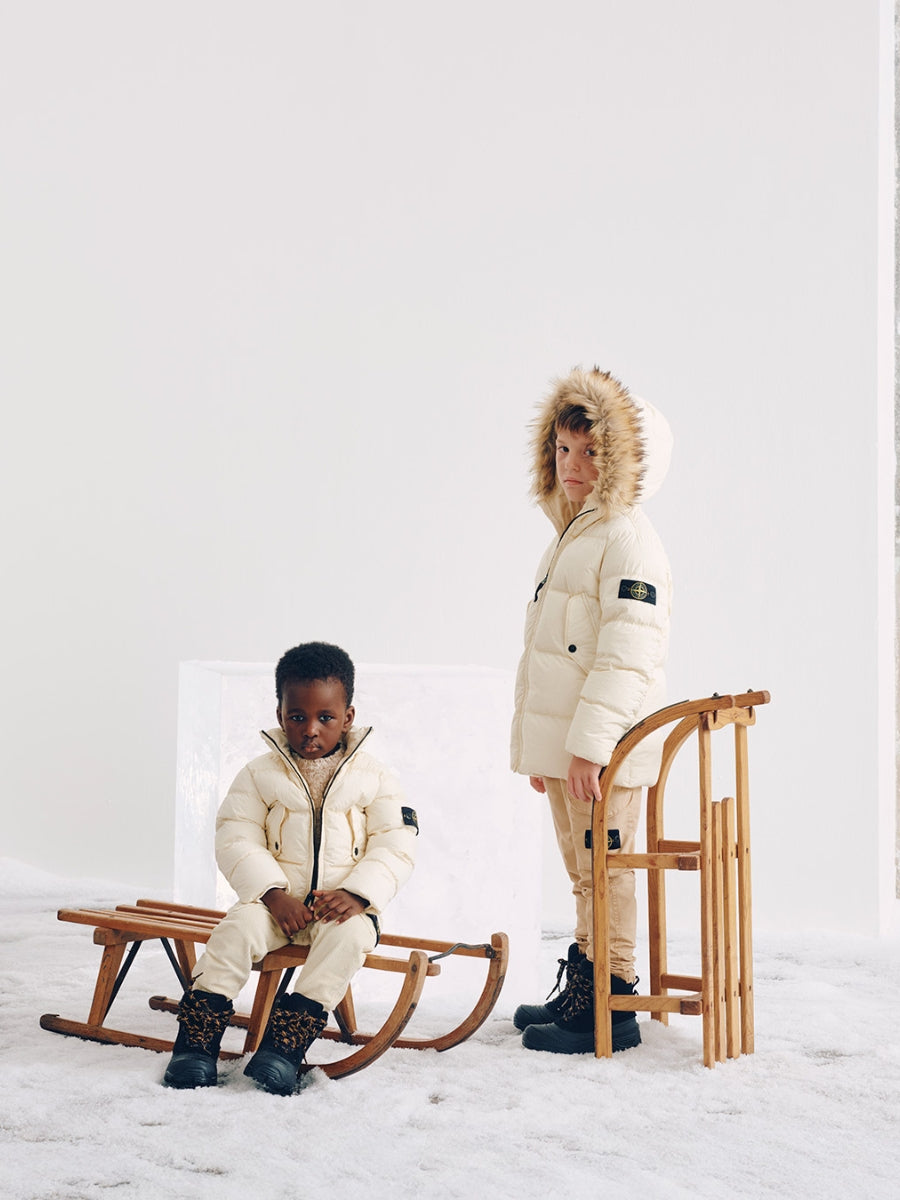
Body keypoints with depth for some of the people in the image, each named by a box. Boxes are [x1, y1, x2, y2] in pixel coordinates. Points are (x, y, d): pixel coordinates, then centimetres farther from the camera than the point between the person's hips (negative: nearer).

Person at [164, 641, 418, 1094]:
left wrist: (356, 894, -17)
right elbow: (237, 841, -2)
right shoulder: (260, 774, 2)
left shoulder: (373, 778, 2)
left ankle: (285, 1041, -32)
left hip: (343, 903, 0)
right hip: (277, 899, 1)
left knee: (348, 936, -32)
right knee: (239, 926, -27)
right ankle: (198, 1035, -19)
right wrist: (274, 894, -16)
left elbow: (395, 848, -1)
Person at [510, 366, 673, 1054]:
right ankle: (580, 990, 26)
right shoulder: (566, 538, 19)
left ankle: (610, 1010, 4)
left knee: (604, 873, -4)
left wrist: (589, 744, -24)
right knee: (583, 873, 16)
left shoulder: (628, 539, -11)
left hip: (607, 748, -9)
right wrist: (537, 747, 21)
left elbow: (627, 656, -20)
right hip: (562, 745, 9)